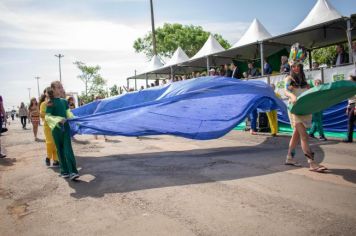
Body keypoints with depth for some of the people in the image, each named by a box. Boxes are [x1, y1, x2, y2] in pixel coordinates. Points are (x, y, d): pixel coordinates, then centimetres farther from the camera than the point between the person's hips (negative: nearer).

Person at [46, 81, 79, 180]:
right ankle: (64, 171, 18)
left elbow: (69, 114, 12)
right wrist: (58, 120, -25)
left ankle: (72, 171, -10)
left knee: (68, 149, -5)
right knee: (60, 150, 7)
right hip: (56, 129, -3)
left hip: (66, 127, 3)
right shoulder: (50, 103, -6)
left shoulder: (64, 101, 7)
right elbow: (47, 117, -10)